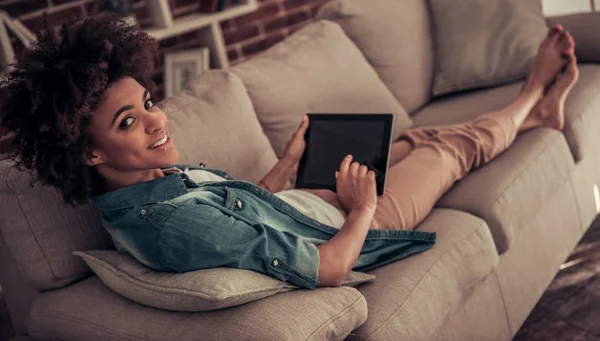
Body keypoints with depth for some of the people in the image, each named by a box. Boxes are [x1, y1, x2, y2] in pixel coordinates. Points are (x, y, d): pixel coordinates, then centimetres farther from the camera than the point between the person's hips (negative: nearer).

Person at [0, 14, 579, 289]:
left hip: (316, 202, 8)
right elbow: (327, 269, -36)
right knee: (456, 143, 13)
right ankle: (528, 99, 46)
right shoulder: (176, 223, -44)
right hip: (346, 231, -8)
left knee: (418, 138, 25)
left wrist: (290, 160, 5)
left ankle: (537, 111, 52)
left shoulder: (158, 177, -14)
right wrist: (363, 207, -20)